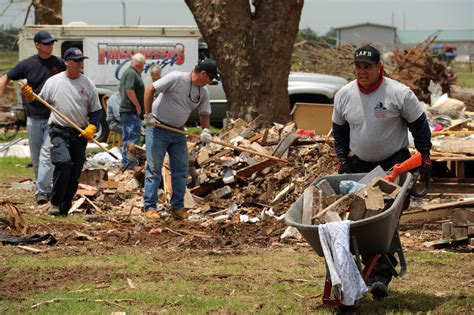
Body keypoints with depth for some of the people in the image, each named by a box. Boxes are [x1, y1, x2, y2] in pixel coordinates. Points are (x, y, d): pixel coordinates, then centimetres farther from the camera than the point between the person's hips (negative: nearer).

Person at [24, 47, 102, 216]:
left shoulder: (88, 84, 5)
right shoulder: (53, 82, 2)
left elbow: (96, 111, 9)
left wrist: (92, 128, -7)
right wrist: (29, 95, -7)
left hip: (80, 134, 3)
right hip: (59, 132, -3)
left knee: (75, 172, 4)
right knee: (63, 162, -25)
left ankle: (64, 207, 15)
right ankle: (56, 203, -17)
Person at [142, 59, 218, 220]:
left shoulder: (203, 92, 3)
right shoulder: (176, 78, -19)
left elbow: (205, 113, 13)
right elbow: (150, 90, -18)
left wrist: (205, 130, -7)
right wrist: (148, 115, -19)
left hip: (178, 132, 7)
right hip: (157, 129, -7)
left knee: (181, 169, 5)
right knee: (154, 168, -5)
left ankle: (177, 207, 13)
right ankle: (150, 207, -2)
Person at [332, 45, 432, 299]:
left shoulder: (399, 94, -13)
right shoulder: (344, 96, 0)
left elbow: (419, 125, -2)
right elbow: (339, 129, 16)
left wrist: (424, 156, -2)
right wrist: (342, 159, 12)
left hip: (395, 164, -5)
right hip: (359, 165, 5)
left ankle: (381, 276, -18)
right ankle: (372, 268, 13)